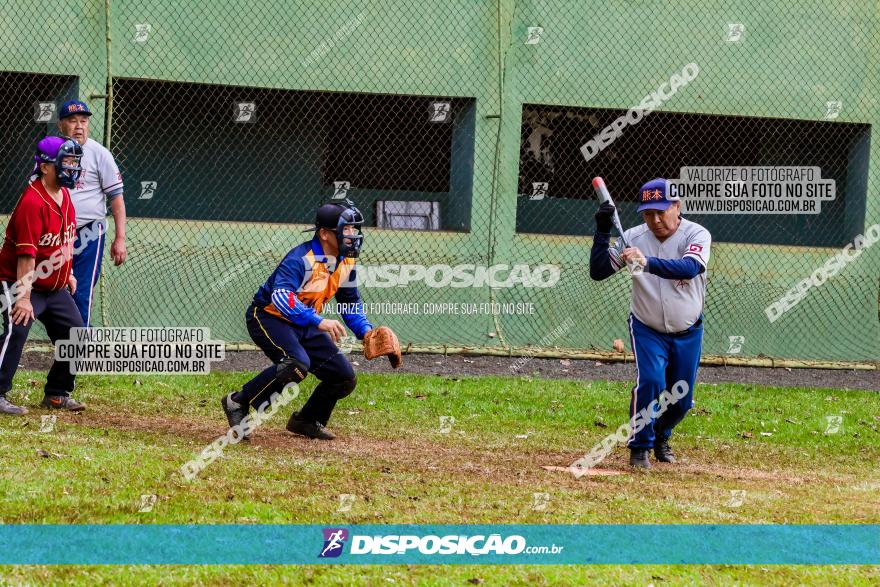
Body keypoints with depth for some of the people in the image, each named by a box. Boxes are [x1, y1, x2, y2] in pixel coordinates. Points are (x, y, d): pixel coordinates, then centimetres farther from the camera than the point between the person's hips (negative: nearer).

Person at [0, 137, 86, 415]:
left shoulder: (64, 195, 4)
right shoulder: (33, 201, -24)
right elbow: (26, 254, -28)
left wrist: (68, 273, 20)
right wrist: (24, 297, -31)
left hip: (56, 288, 9)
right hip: (22, 284, -9)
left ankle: (57, 394, 22)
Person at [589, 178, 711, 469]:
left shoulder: (696, 235, -17)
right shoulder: (634, 237, -11)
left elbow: (690, 268, -38)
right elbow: (598, 271, -12)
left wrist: (648, 262, -52)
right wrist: (603, 231, -24)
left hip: (688, 333, 1)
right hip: (647, 330, -1)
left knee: (681, 400, 11)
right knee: (650, 380, -24)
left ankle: (660, 436, 42)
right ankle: (640, 446, -8)